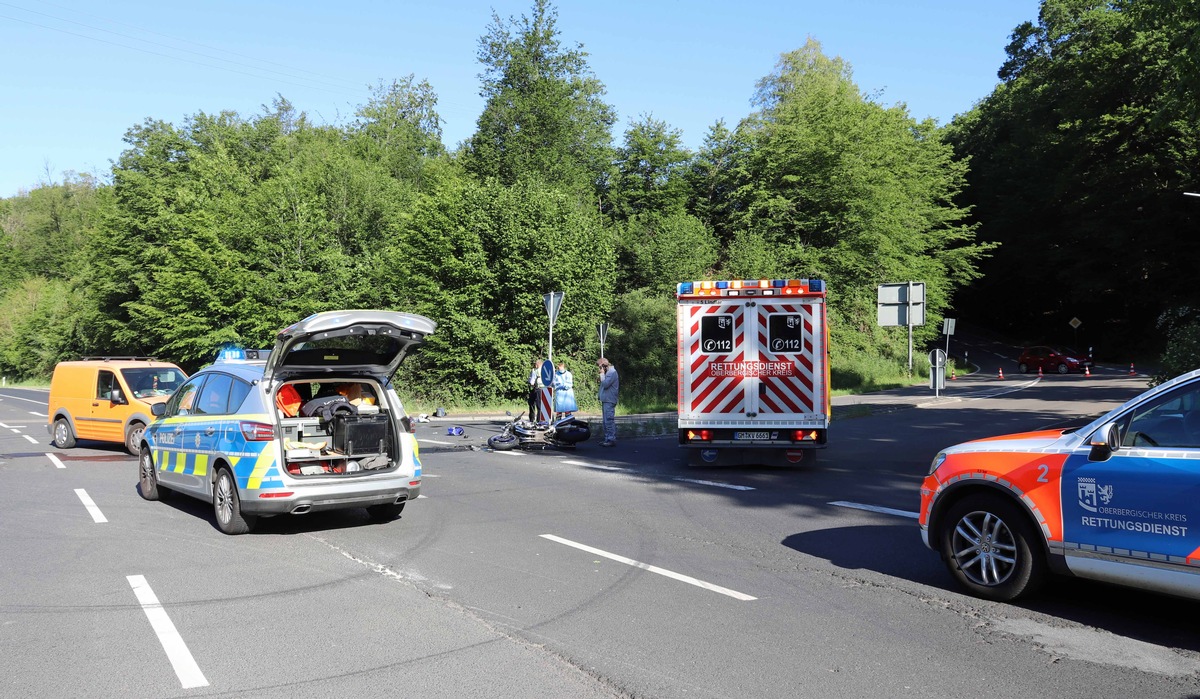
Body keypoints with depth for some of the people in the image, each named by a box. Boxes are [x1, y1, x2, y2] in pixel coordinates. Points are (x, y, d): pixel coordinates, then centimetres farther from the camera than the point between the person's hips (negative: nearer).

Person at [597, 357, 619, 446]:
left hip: (609, 401, -10)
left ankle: (611, 439, -13)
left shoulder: (612, 372, -12)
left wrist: (602, 374, -10)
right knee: (606, 421, 12)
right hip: (605, 400, 10)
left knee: (609, 420, -12)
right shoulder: (608, 372, 18)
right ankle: (607, 439, 17)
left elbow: (605, 384, -18)